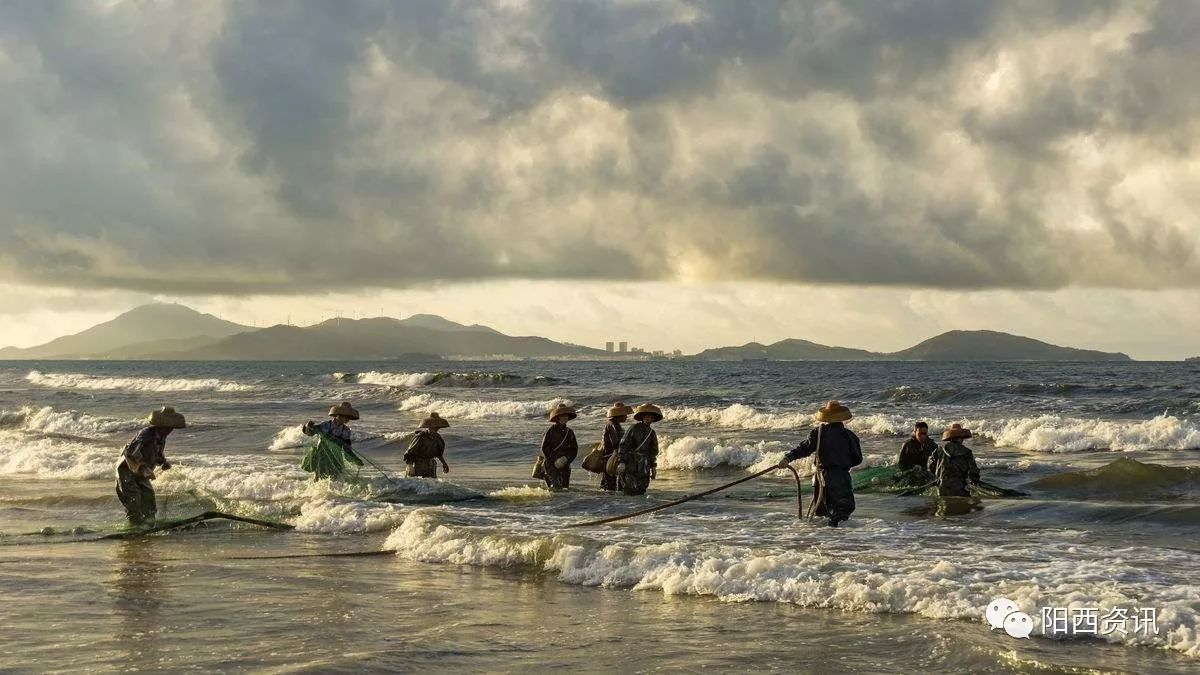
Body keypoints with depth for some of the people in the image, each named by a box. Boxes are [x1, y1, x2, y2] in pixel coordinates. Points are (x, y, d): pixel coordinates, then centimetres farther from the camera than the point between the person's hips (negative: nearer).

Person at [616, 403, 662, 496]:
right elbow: (623, 445, -7)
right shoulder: (634, 429, -4)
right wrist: (621, 462, -16)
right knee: (629, 492, -10)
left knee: (641, 492, 1)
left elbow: (653, 452, 22)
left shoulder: (652, 433, 13)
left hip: (644, 467, 5)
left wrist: (654, 468, 19)